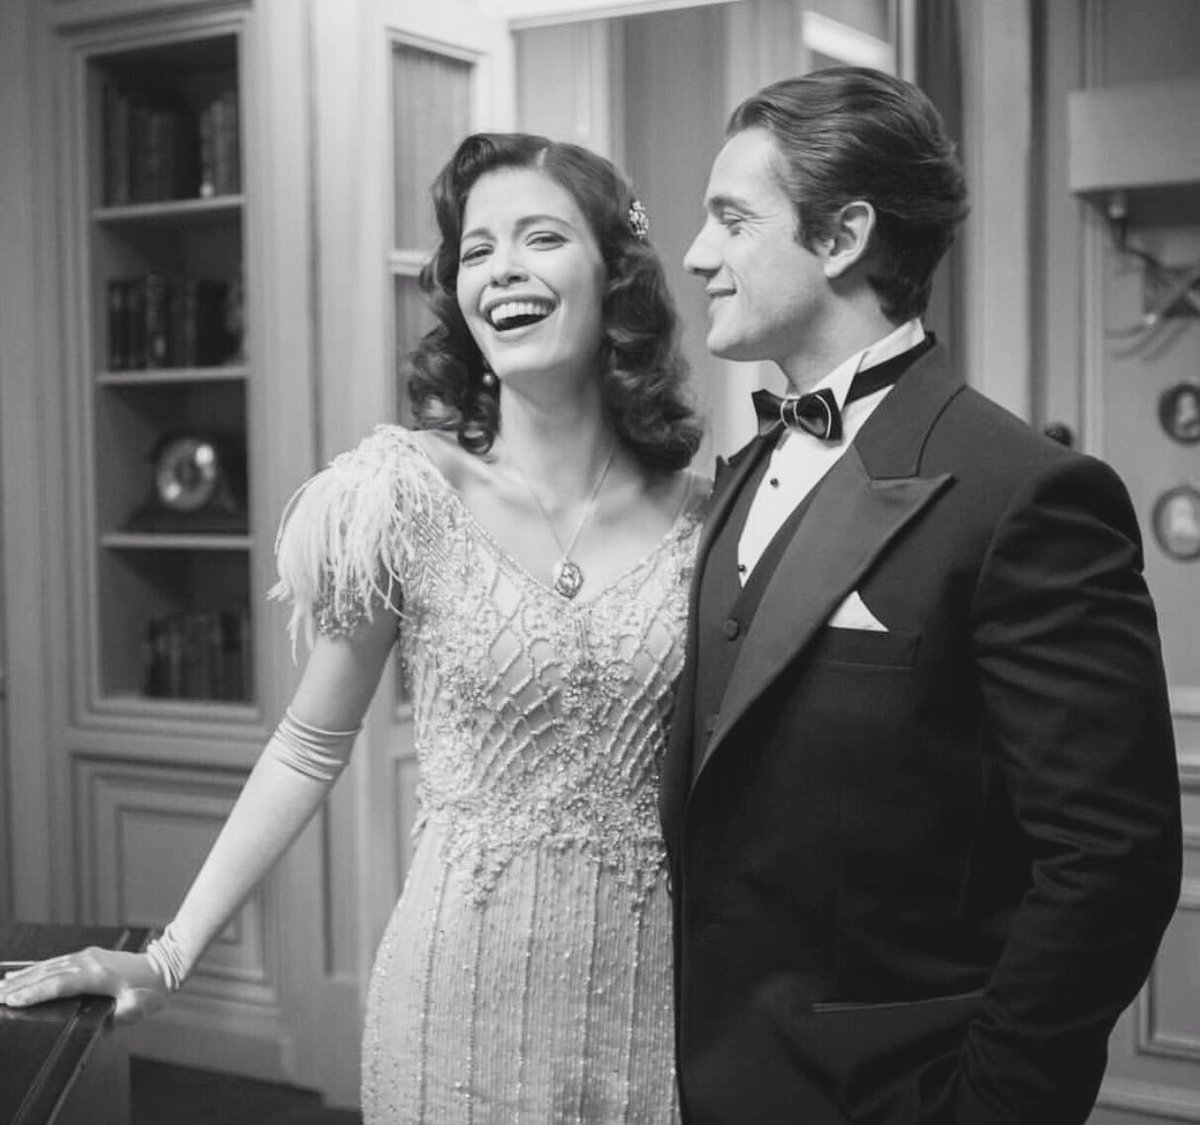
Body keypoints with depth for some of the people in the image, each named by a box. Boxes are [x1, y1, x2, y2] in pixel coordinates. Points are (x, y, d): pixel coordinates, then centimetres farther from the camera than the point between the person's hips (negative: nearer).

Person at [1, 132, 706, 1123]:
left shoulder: (701, 517, -3)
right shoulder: (406, 493, -8)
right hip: (464, 986, -1)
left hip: (651, 990, 2)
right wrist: (170, 956, -5)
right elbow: (310, 749, -2)